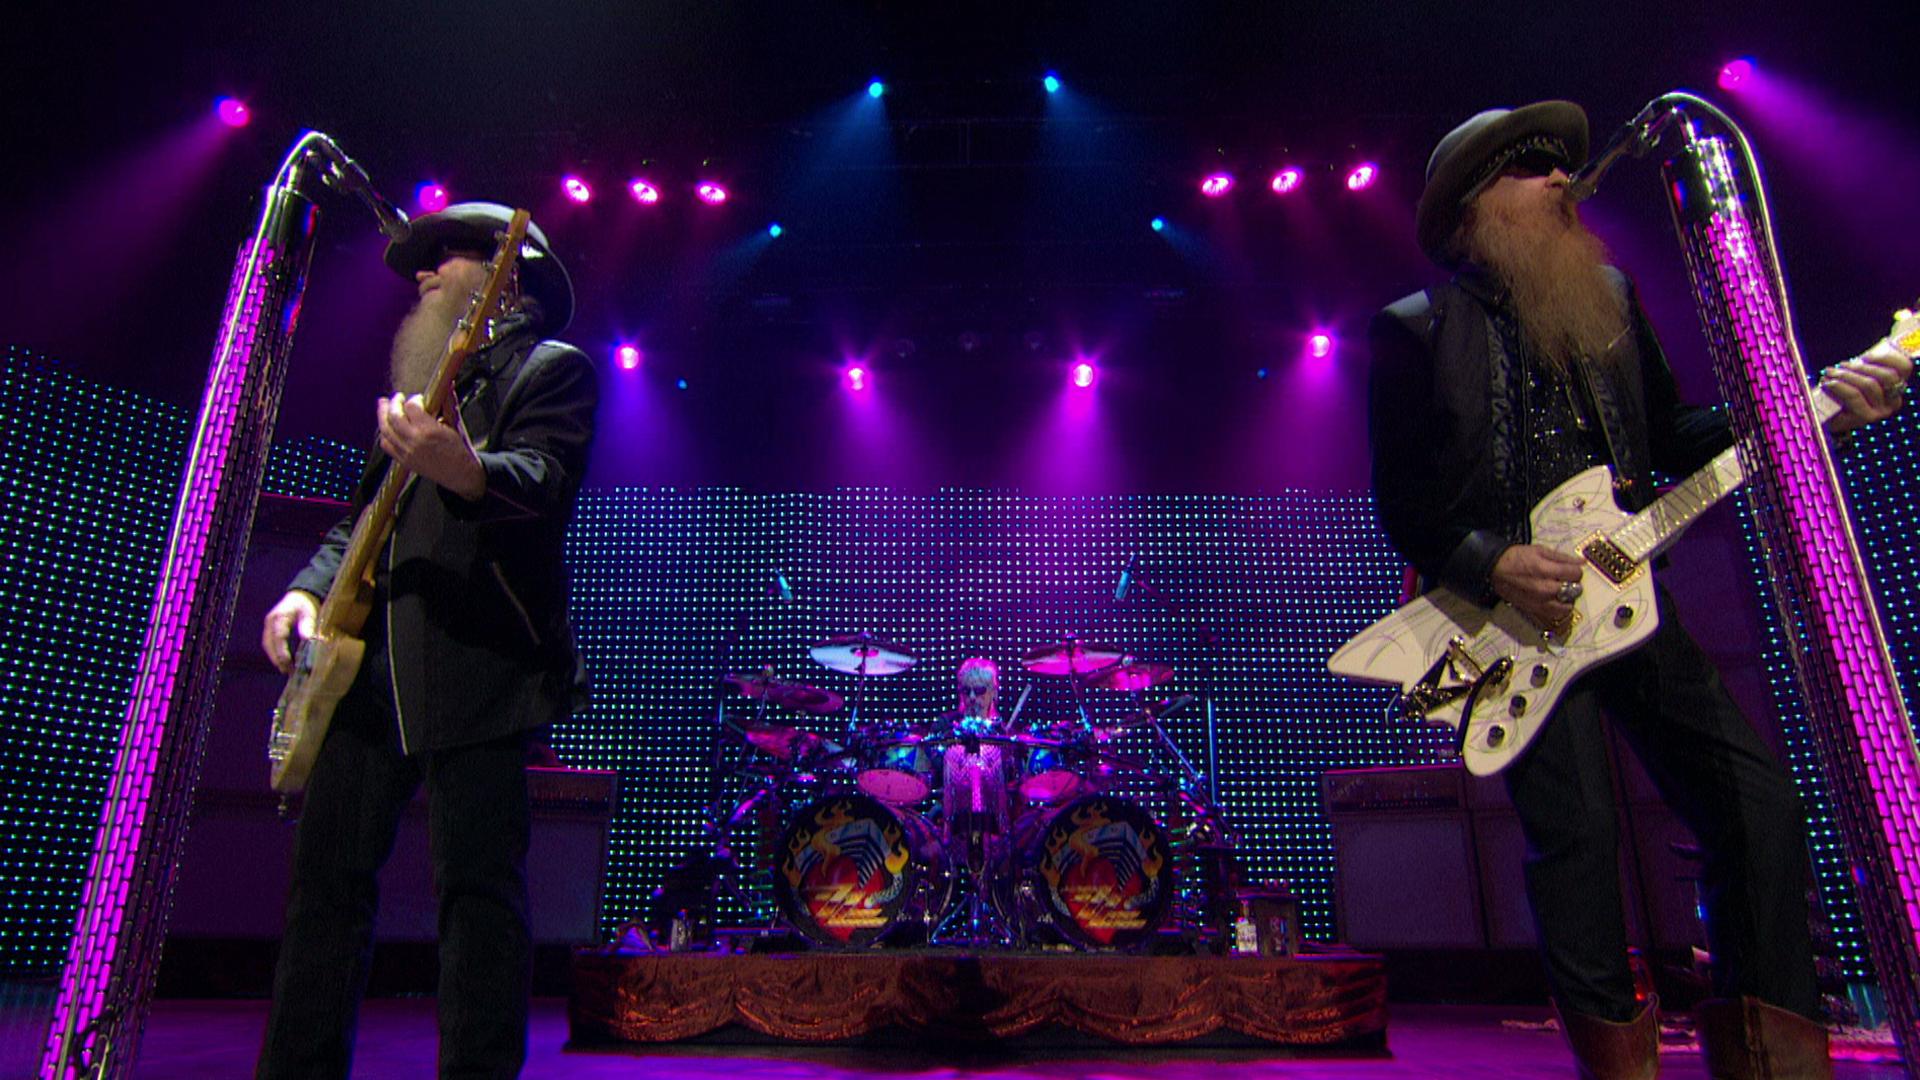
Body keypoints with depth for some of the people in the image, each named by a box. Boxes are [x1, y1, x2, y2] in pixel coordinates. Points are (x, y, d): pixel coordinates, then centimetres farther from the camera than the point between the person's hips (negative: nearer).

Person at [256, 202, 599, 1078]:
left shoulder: (553, 367, 4)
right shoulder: (419, 379, 27)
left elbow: (543, 480, -16)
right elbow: (361, 514, 27)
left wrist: (462, 468, -38)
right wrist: (310, 586, 8)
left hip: (477, 660, -8)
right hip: (367, 656, 8)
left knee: (478, 881, -8)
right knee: (327, 871, 8)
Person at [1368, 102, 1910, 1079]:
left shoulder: (1608, 295, 15)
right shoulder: (1414, 332, -2)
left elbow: (1672, 437, 16)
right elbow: (1402, 504, -4)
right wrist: (1495, 566, -17)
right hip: (1508, 612, -5)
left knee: (1757, 799, -1)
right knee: (1573, 833, -11)